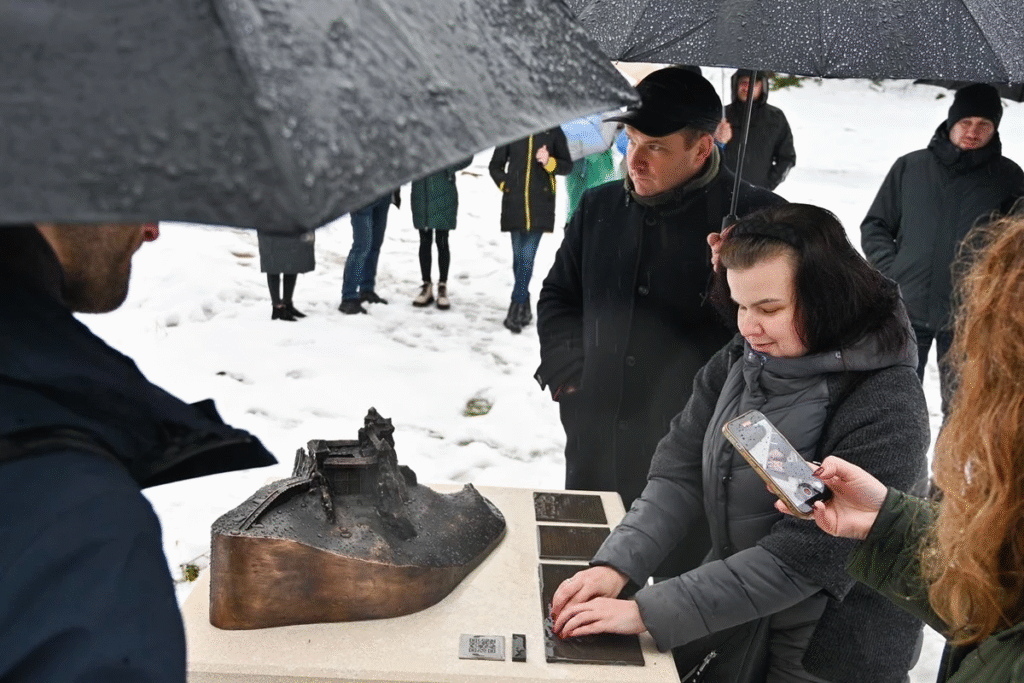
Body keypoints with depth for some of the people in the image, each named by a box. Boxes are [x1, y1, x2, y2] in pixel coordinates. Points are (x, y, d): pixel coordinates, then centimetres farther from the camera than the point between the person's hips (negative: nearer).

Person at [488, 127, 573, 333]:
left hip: (540, 204, -2)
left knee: (527, 257, -11)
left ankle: (515, 311, -12)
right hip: (514, 204, 2)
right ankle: (525, 309, 19)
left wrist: (549, 162, -11)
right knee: (518, 256, 7)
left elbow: (567, 166, 7)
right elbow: (495, 165, 17)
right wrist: (504, 184, 3)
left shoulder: (553, 131, 4)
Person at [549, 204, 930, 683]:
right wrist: (616, 565, -22)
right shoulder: (737, 363, -6)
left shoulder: (886, 409, -24)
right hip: (731, 616, 5)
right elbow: (681, 472, -7)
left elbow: (804, 558, -27)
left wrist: (648, 612, -28)